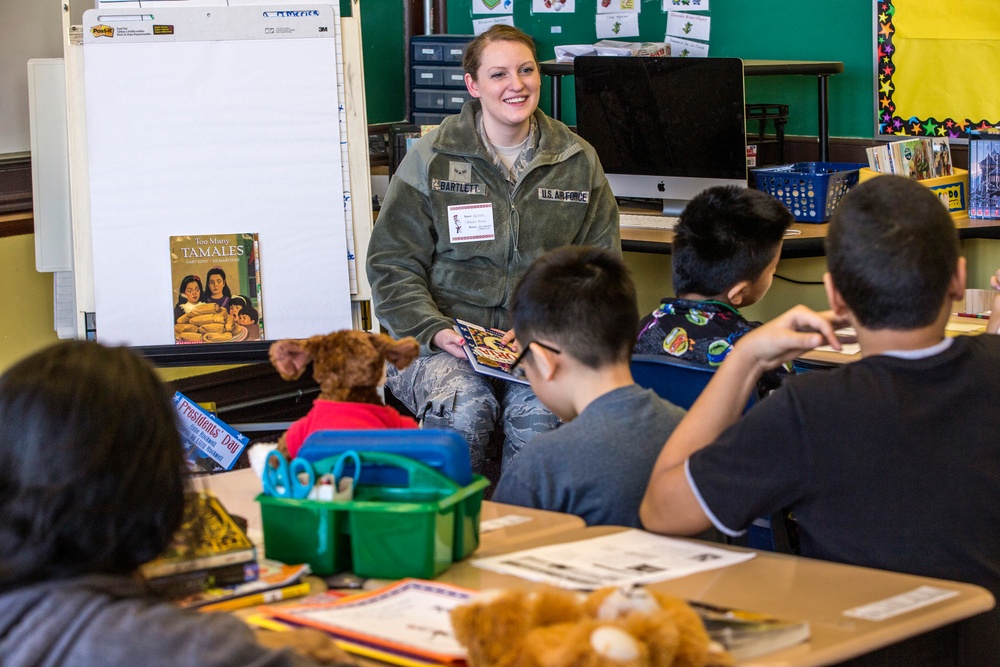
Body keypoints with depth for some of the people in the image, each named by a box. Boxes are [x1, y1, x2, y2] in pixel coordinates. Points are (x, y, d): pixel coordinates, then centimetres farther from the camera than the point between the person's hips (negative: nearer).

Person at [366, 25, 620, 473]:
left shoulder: (579, 162, 10)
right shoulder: (431, 159, 3)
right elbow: (393, 263, 4)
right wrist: (434, 330, -13)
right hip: (439, 338, -1)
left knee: (539, 411, -31)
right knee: (465, 408, -32)